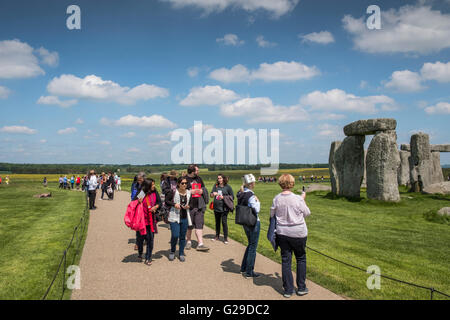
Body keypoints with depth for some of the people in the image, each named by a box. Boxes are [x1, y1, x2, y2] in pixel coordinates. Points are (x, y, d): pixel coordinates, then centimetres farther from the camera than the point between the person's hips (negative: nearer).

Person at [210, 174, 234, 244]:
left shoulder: (227, 187, -3)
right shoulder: (216, 186, 6)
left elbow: (232, 196, 1)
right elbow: (211, 195, 5)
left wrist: (223, 197, -12)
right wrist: (213, 194, -18)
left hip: (224, 208, -4)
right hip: (216, 207, 4)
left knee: (224, 222, -6)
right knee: (217, 222, 16)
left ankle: (225, 238, 4)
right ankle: (217, 236, 31)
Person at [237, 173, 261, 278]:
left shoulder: (240, 194, 4)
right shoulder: (250, 195, -21)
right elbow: (256, 210, -23)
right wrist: (257, 201, -8)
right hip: (253, 223, -8)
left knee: (251, 244, 22)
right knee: (253, 247, 4)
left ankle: (243, 268, 30)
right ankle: (249, 272, 13)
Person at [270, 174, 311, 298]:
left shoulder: (276, 199, -9)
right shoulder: (298, 199, -17)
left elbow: (272, 214, 3)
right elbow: (306, 213, -2)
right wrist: (303, 199, 9)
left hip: (282, 233, 2)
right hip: (298, 233, -2)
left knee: (285, 260, 10)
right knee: (301, 259, 17)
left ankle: (288, 290, 17)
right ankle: (301, 288, 22)